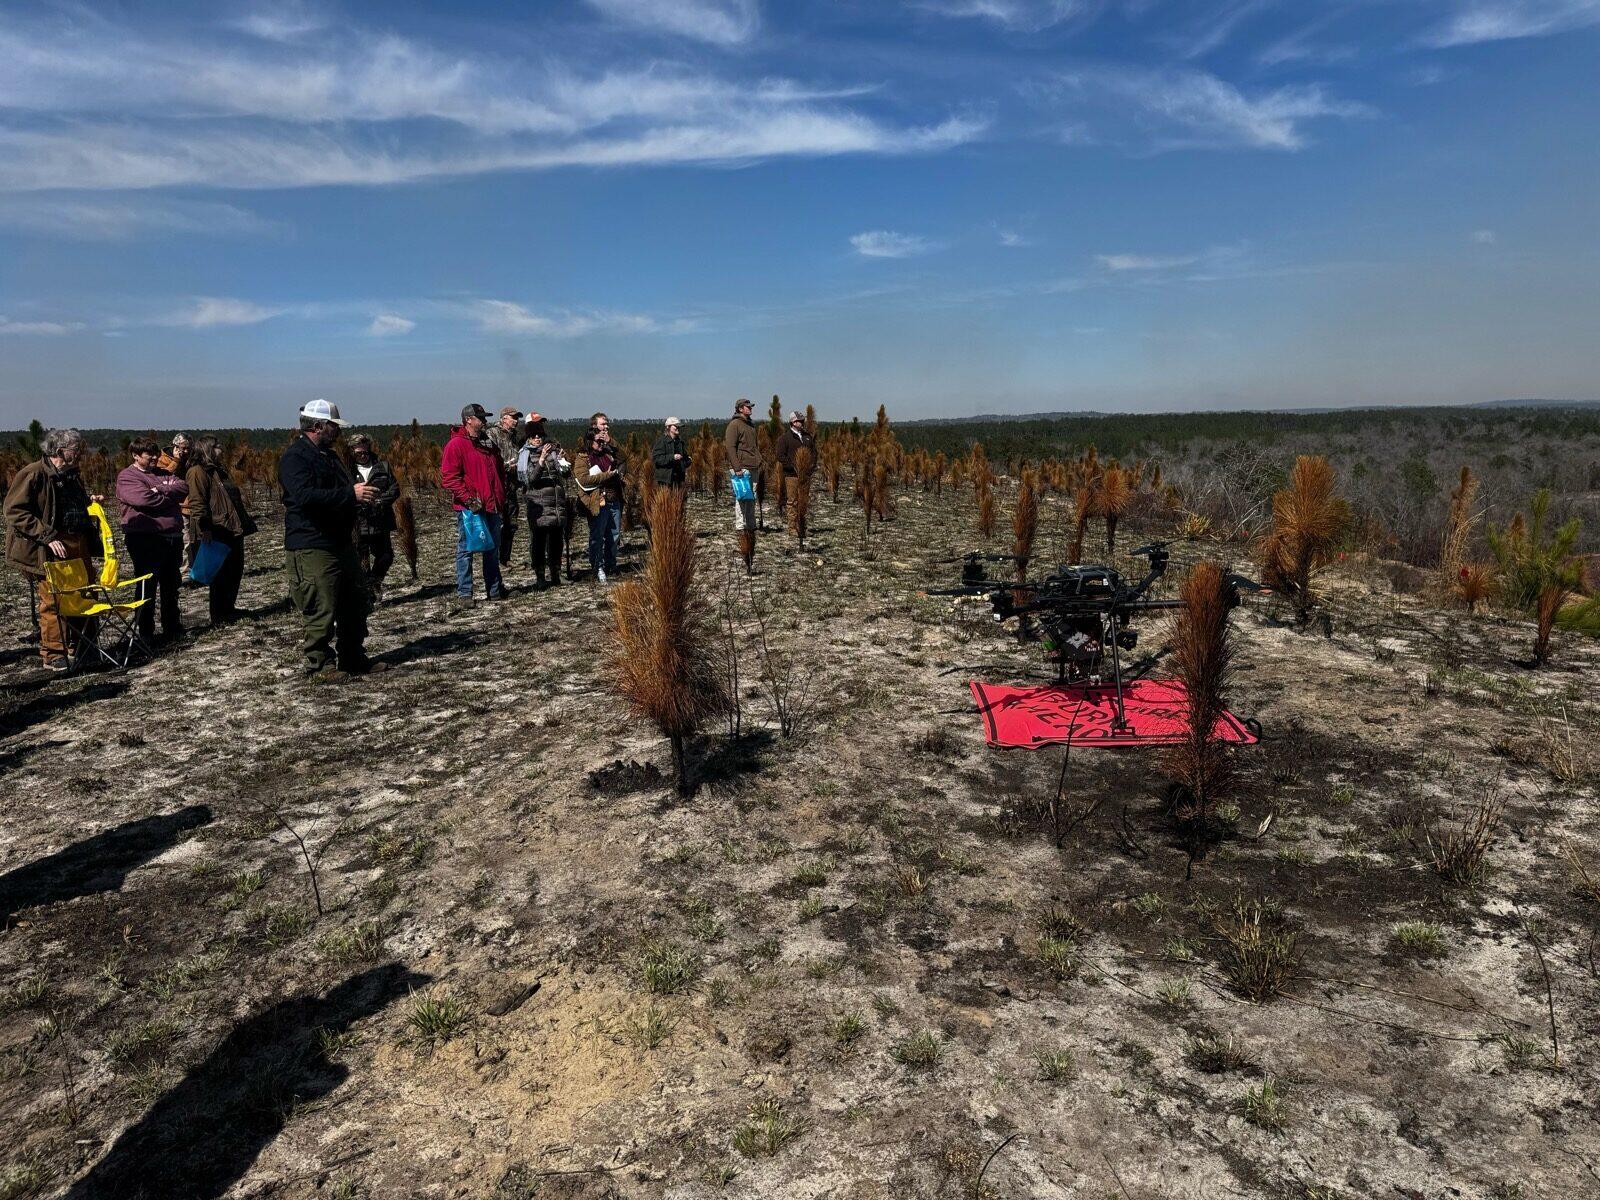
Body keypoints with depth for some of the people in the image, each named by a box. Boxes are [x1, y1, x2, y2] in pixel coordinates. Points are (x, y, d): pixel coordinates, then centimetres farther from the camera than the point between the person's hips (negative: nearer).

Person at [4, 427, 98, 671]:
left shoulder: (71, 475, 17)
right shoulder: (32, 474, -10)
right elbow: (15, 512, -15)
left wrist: (87, 502, 14)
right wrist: (48, 537, -20)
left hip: (78, 548, 8)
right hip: (50, 551, -8)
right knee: (53, 602, -5)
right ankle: (53, 655, 5)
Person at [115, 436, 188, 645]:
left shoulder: (164, 474, 17)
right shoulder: (127, 477, -3)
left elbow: (183, 488, 0)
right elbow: (143, 499, -19)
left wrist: (159, 490, -14)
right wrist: (171, 498, -5)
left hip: (173, 537, 7)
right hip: (146, 540, -7)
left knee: (171, 586, 14)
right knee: (147, 588, -1)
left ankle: (172, 628, 24)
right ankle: (146, 634, 6)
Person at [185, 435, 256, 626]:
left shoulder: (220, 470, 19)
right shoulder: (197, 472, -10)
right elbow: (197, 503, -19)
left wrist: (245, 517, 24)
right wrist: (204, 529, -26)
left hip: (234, 530, 9)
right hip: (218, 532, -9)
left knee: (236, 570, 15)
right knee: (221, 574, -3)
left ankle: (229, 608, 28)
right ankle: (218, 616, 5)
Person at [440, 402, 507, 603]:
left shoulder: (489, 444, 17)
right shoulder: (456, 444, -8)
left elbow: (498, 473, 25)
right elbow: (449, 478, -14)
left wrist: (501, 499, 15)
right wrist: (469, 499, -19)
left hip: (492, 506, 8)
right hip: (469, 509, -8)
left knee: (493, 549, 12)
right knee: (466, 549, -1)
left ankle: (494, 590, 22)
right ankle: (464, 592, 4)